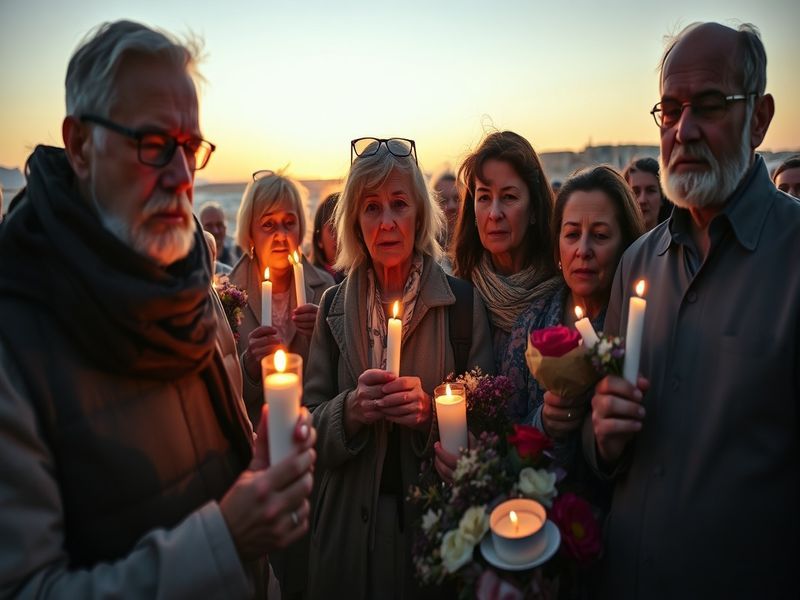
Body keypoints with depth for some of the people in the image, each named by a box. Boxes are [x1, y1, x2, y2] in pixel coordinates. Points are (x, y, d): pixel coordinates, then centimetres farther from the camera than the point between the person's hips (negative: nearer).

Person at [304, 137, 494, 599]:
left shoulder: (464, 302, -8)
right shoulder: (335, 306, -2)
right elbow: (311, 430, -2)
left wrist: (430, 411, -23)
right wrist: (351, 409, -21)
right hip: (351, 527, 2)